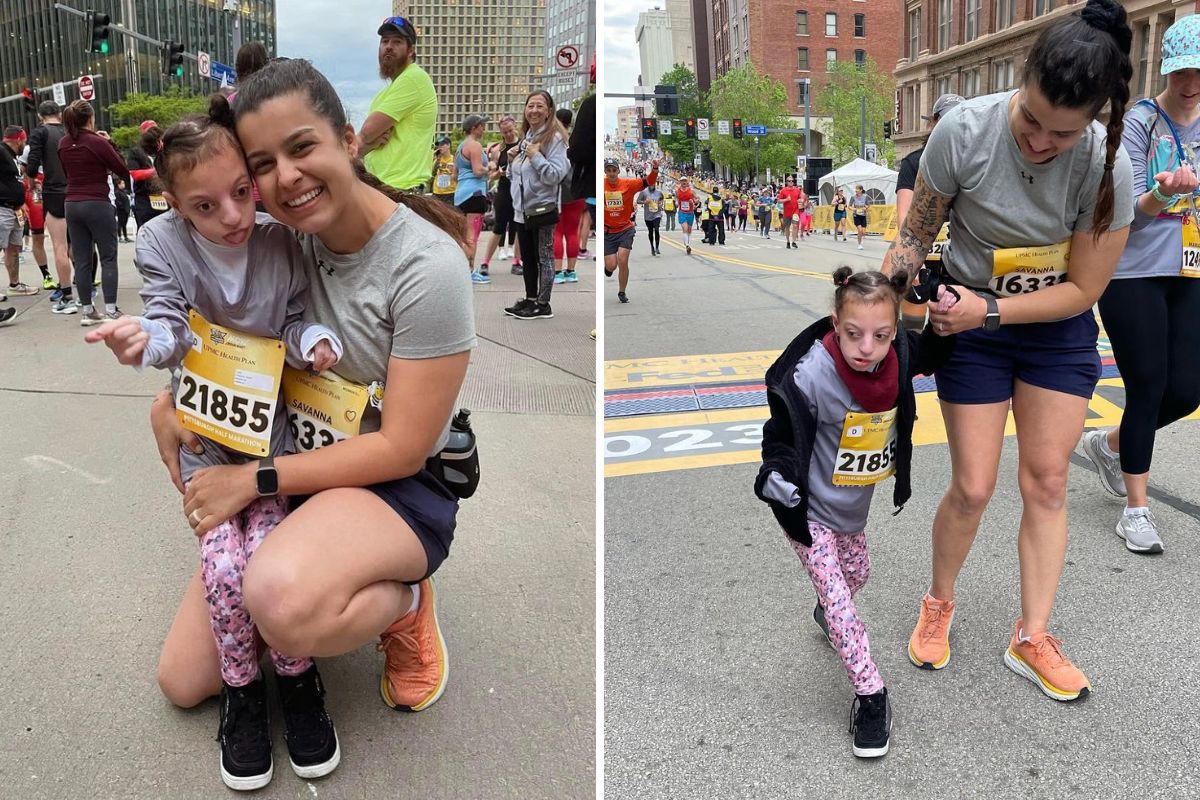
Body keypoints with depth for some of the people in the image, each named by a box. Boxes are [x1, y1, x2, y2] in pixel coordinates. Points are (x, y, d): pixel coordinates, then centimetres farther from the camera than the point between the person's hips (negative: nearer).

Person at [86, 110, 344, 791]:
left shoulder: (280, 241, -7)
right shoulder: (162, 243, -9)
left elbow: (297, 318, 2)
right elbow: (170, 324, -14)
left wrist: (315, 342, -20)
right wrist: (146, 339, -37)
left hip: (270, 425, 0)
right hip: (204, 434, 0)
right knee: (224, 566, -15)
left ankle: (297, 678, 10)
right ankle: (242, 688, 11)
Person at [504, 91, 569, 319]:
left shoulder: (555, 138, -11)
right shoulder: (526, 136, 13)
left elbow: (556, 175, -20)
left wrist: (536, 156, -22)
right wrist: (512, 160, 4)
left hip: (542, 208, -8)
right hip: (522, 208, 8)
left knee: (544, 258, 1)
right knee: (527, 257, 15)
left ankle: (543, 305, 8)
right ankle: (530, 299, 26)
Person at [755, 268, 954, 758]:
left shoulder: (899, 357, -16)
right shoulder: (809, 376, -33)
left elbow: (934, 353, 7)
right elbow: (781, 435, -20)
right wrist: (776, 475, -38)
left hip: (854, 504, 6)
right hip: (810, 507, -6)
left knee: (856, 573, 28)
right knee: (839, 600, -6)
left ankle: (827, 613, 60)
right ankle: (871, 696, 11)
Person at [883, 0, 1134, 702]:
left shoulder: (1109, 167, -21)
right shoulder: (965, 130, -23)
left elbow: (1082, 289, -14)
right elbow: (916, 233, -8)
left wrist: (989, 310, -24)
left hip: (1058, 330, 2)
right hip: (970, 324, -1)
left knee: (1047, 481, 2)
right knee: (973, 488, -1)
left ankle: (1032, 639, 15)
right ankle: (939, 605, 25)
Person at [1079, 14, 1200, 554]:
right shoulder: (1140, 122, -7)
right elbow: (1128, 211, -14)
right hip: (1135, 274, -5)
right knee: (1147, 389, -4)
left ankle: (1108, 444, 30)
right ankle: (1136, 510, 10)